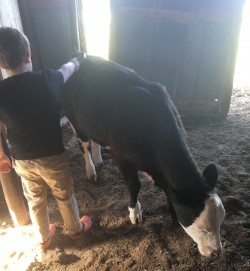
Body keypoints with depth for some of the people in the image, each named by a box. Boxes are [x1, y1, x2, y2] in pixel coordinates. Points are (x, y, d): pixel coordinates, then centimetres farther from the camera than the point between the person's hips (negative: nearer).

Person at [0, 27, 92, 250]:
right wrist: (75, 61, 28)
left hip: (22, 161, 2)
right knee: (65, 197, 22)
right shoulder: (47, 80, -17)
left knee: (35, 201, 24)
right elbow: (68, 68, 5)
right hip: (53, 156, -2)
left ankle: (44, 239, 46)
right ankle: (76, 229, 45)